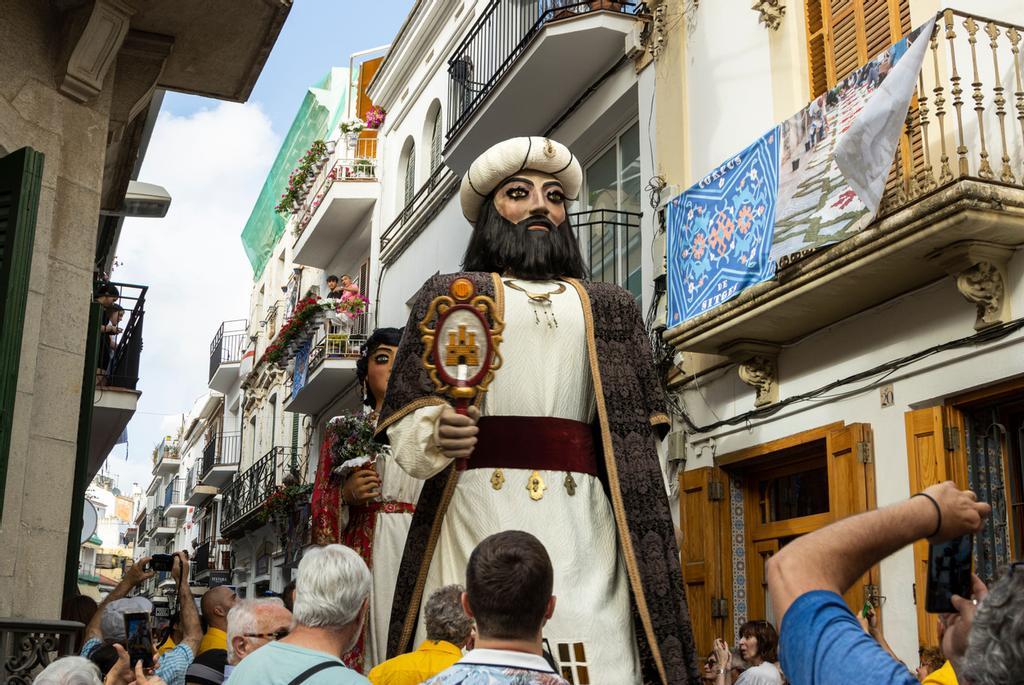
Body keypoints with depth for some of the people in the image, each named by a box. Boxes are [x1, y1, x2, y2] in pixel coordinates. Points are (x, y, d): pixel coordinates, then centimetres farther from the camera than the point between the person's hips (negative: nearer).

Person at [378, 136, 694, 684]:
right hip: (478, 510, -1)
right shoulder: (450, 294, 13)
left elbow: (639, 433, 15)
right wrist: (433, 436, -18)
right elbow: (406, 422, 4)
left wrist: (640, 530, 5)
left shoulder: (611, 308, 20)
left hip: (582, 518, 2)